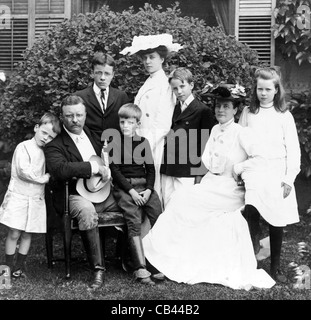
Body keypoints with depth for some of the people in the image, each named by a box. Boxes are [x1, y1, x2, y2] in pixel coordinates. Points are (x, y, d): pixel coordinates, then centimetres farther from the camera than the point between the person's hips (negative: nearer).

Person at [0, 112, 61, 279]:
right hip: (18, 196, -6)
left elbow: (51, 171, 18)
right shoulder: (23, 147, -8)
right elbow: (23, 171, -18)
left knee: (27, 234, 9)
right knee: (14, 233, -3)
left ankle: (19, 267, 19)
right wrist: (42, 179, -11)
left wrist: (50, 176, -2)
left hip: (36, 199, 6)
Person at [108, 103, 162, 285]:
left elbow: (151, 168, 13)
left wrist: (149, 189, -3)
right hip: (124, 187, -4)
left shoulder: (143, 142, 15)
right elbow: (115, 171, -2)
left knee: (159, 217, -15)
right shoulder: (115, 144, 5)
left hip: (144, 185, 4)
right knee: (134, 222, -21)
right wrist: (131, 191, -11)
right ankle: (140, 269, -27)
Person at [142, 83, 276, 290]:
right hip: (212, 183, 7)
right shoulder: (215, 130, 11)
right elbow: (206, 158, 11)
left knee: (184, 199, -11)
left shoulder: (241, 133, -12)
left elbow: (260, 158, -23)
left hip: (229, 189, -7)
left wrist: (237, 169, -16)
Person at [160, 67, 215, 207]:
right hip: (167, 171, 6)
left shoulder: (203, 111, -5)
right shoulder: (175, 109, 15)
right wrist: (167, 137, 6)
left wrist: (200, 174, -8)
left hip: (187, 173, -6)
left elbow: (206, 144, -6)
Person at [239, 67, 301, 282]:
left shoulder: (284, 116, 3)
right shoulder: (248, 113, 7)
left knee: (277, 223, 2)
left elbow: (293, 150, 2)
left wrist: (289, 179, -5)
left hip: (276, 173, -1)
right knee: (251, 208, -23)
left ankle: (275, 268, 16)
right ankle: (255, 240, 1)